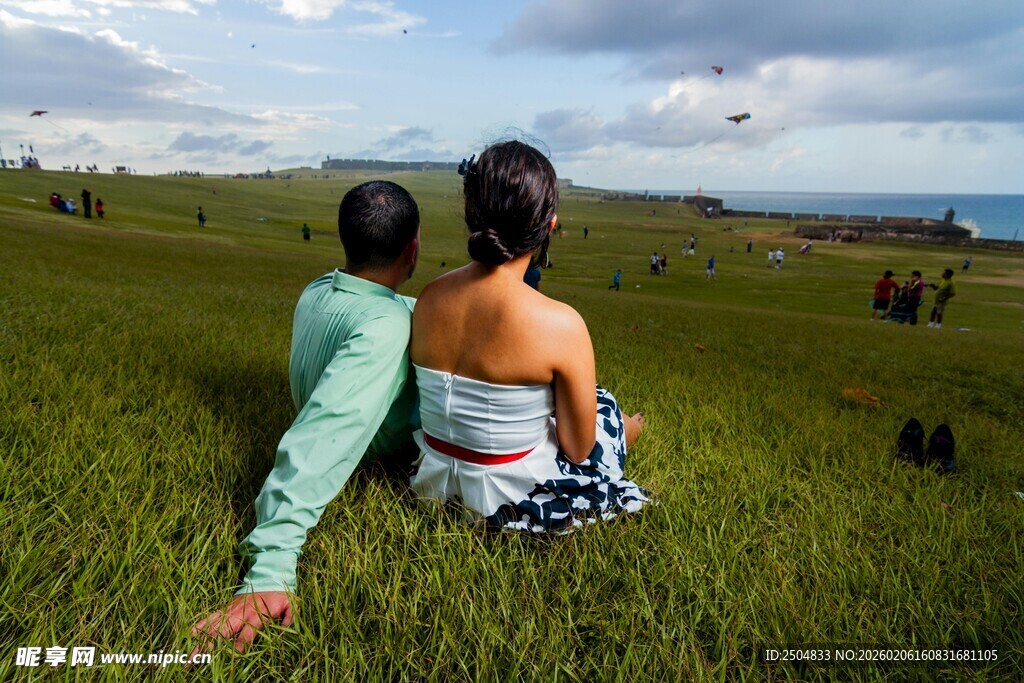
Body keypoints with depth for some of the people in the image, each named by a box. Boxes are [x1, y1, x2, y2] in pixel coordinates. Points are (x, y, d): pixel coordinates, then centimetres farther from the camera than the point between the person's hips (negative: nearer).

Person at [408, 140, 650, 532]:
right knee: (604, 407, 24)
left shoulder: (429, 297, -13)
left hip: (433, 477, 5)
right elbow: (578, 450, -15)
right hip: (512, 495, -4)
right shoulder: (561, 324, -28)